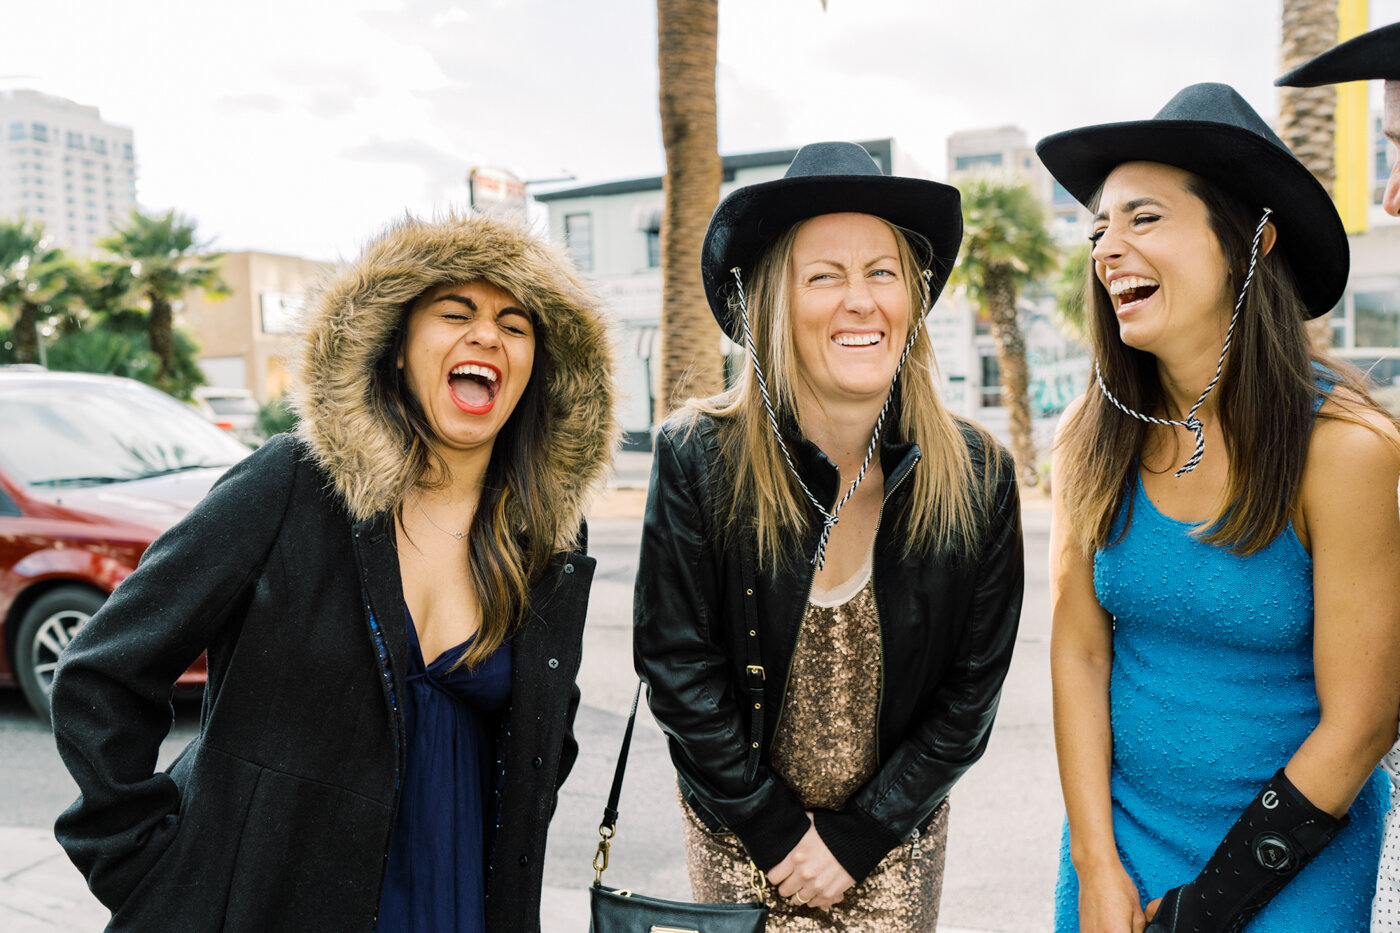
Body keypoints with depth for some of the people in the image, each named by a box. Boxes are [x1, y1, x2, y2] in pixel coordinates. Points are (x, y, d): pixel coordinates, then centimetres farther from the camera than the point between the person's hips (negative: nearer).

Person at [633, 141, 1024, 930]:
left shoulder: (976, 475, -14)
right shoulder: (698, 459, -19)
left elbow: (971, 690, -8)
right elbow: (678, 669, -13)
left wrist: (855, 837, -8)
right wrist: (776, 830, -9)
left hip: (897, 837, 2)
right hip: (740, 829, -1)